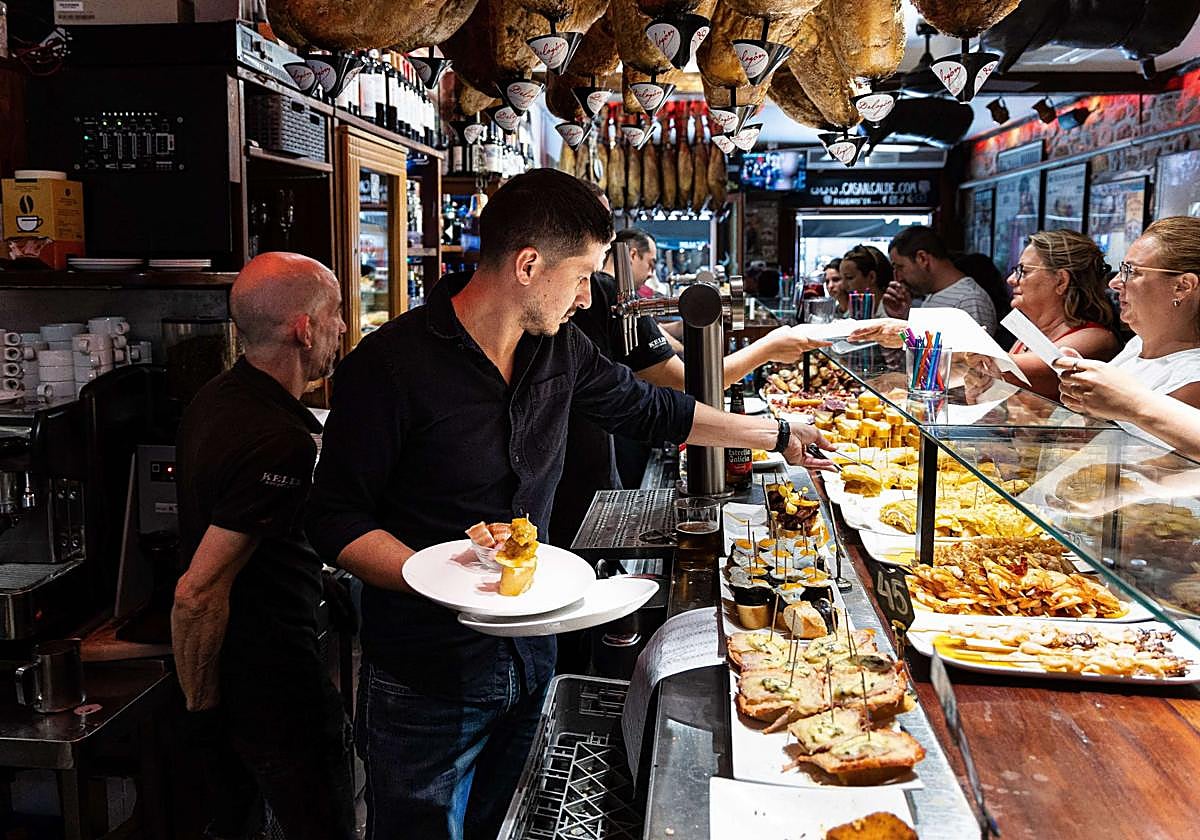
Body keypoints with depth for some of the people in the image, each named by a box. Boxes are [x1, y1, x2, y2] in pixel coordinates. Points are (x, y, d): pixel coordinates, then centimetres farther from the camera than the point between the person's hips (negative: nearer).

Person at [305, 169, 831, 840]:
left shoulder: (559, 348, 0)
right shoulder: (391, 366, -19)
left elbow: (649, 408, 15)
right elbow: (337, 520, -16)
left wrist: (777, 435, 20)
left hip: (529, 651, 6)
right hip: (426, 680, -5)